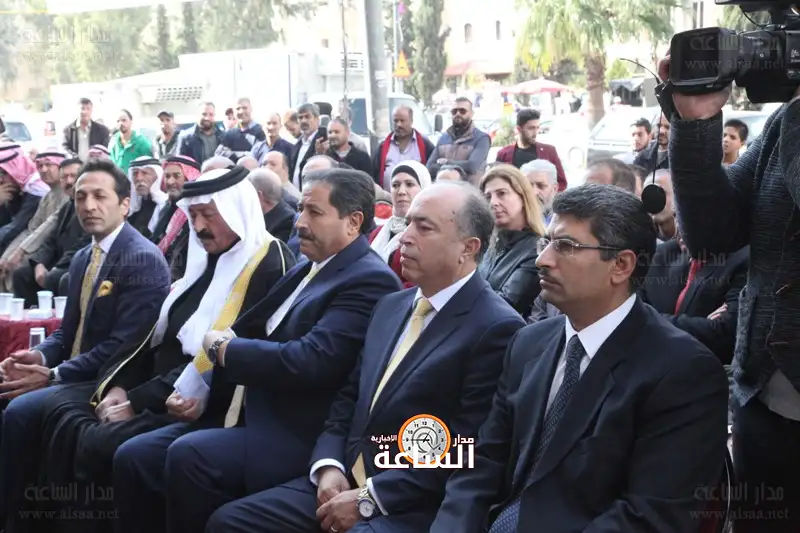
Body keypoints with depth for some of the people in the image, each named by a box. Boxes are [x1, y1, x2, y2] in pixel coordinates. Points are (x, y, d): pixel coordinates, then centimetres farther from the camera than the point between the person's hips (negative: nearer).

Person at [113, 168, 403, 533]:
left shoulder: (370, 280, -12)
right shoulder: (306, 269, 17)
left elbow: (310, 361, -23)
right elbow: (256, 336, 18)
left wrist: (224, 348, -10)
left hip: (297, 435, -9)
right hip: (251, 416, 9)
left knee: (188, 456, -30)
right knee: (133, 457, -4)